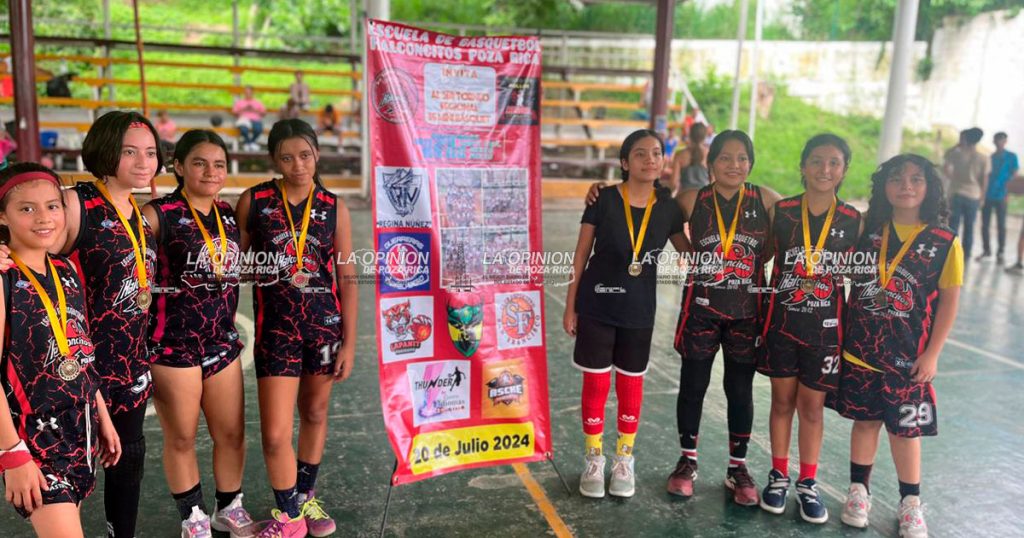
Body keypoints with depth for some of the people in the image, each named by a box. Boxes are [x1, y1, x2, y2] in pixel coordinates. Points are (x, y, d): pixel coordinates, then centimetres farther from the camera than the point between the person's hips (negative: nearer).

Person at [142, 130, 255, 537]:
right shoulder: (159, 214, -11)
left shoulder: (228, 214, 8)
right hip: (173, 346, -5)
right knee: (181, 439, 10)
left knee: (232, 434, 14)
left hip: (222, 343, 5)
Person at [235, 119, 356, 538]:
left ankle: (305, 497, 39)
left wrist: (349, 342, -2)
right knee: (275, 434, -3)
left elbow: (347, 278, 0)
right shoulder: (254, 202, -4)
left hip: (325, 324, 1)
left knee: (315, 414, 16)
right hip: (275, 327, -1)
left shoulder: (333, 208, -1)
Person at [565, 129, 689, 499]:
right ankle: (594, 460, 24)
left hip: (639, 311, 2)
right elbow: (581, 255, -4)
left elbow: (688, 252, 13)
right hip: (597, 306, -2)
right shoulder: (603, 199, -9)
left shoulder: (668, 208, -2)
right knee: (596, 384, 6)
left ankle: (624, 460, 30)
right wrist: (570, 307, -4)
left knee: (631, 386, 12)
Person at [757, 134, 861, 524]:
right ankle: (778, 476, 27)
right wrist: (759, 311, -3)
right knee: (782, 401, 11)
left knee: (812, 406, 8)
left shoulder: (854, 222, -3)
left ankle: (808, 483, 24)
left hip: (825, 327, 0)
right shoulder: (781, 211, -5)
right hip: (782, 321, 0)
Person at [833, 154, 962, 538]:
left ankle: (910, 503, 25)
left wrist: (931, 354, -7)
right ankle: (859, 490, 29)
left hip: (908, 355, -2)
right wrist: (843, 335, 1)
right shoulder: (868, 230, -1)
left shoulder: (944, 242, -7)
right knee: (864, 419, 13)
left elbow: (948, 302, -4)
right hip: (860, 348, 2)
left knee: (905, 428, 7)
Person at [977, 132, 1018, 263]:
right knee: (984, 224, 5)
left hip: (1001, 196, -4)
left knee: (1001, 226, 1)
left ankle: (1000, 253, 8)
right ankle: (986, 250, 17)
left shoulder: (1012, 157, 2)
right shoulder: (991, 157, 14)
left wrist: (1008, 194, -11)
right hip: (987, 195, 4)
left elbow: (1014, 176, -2)